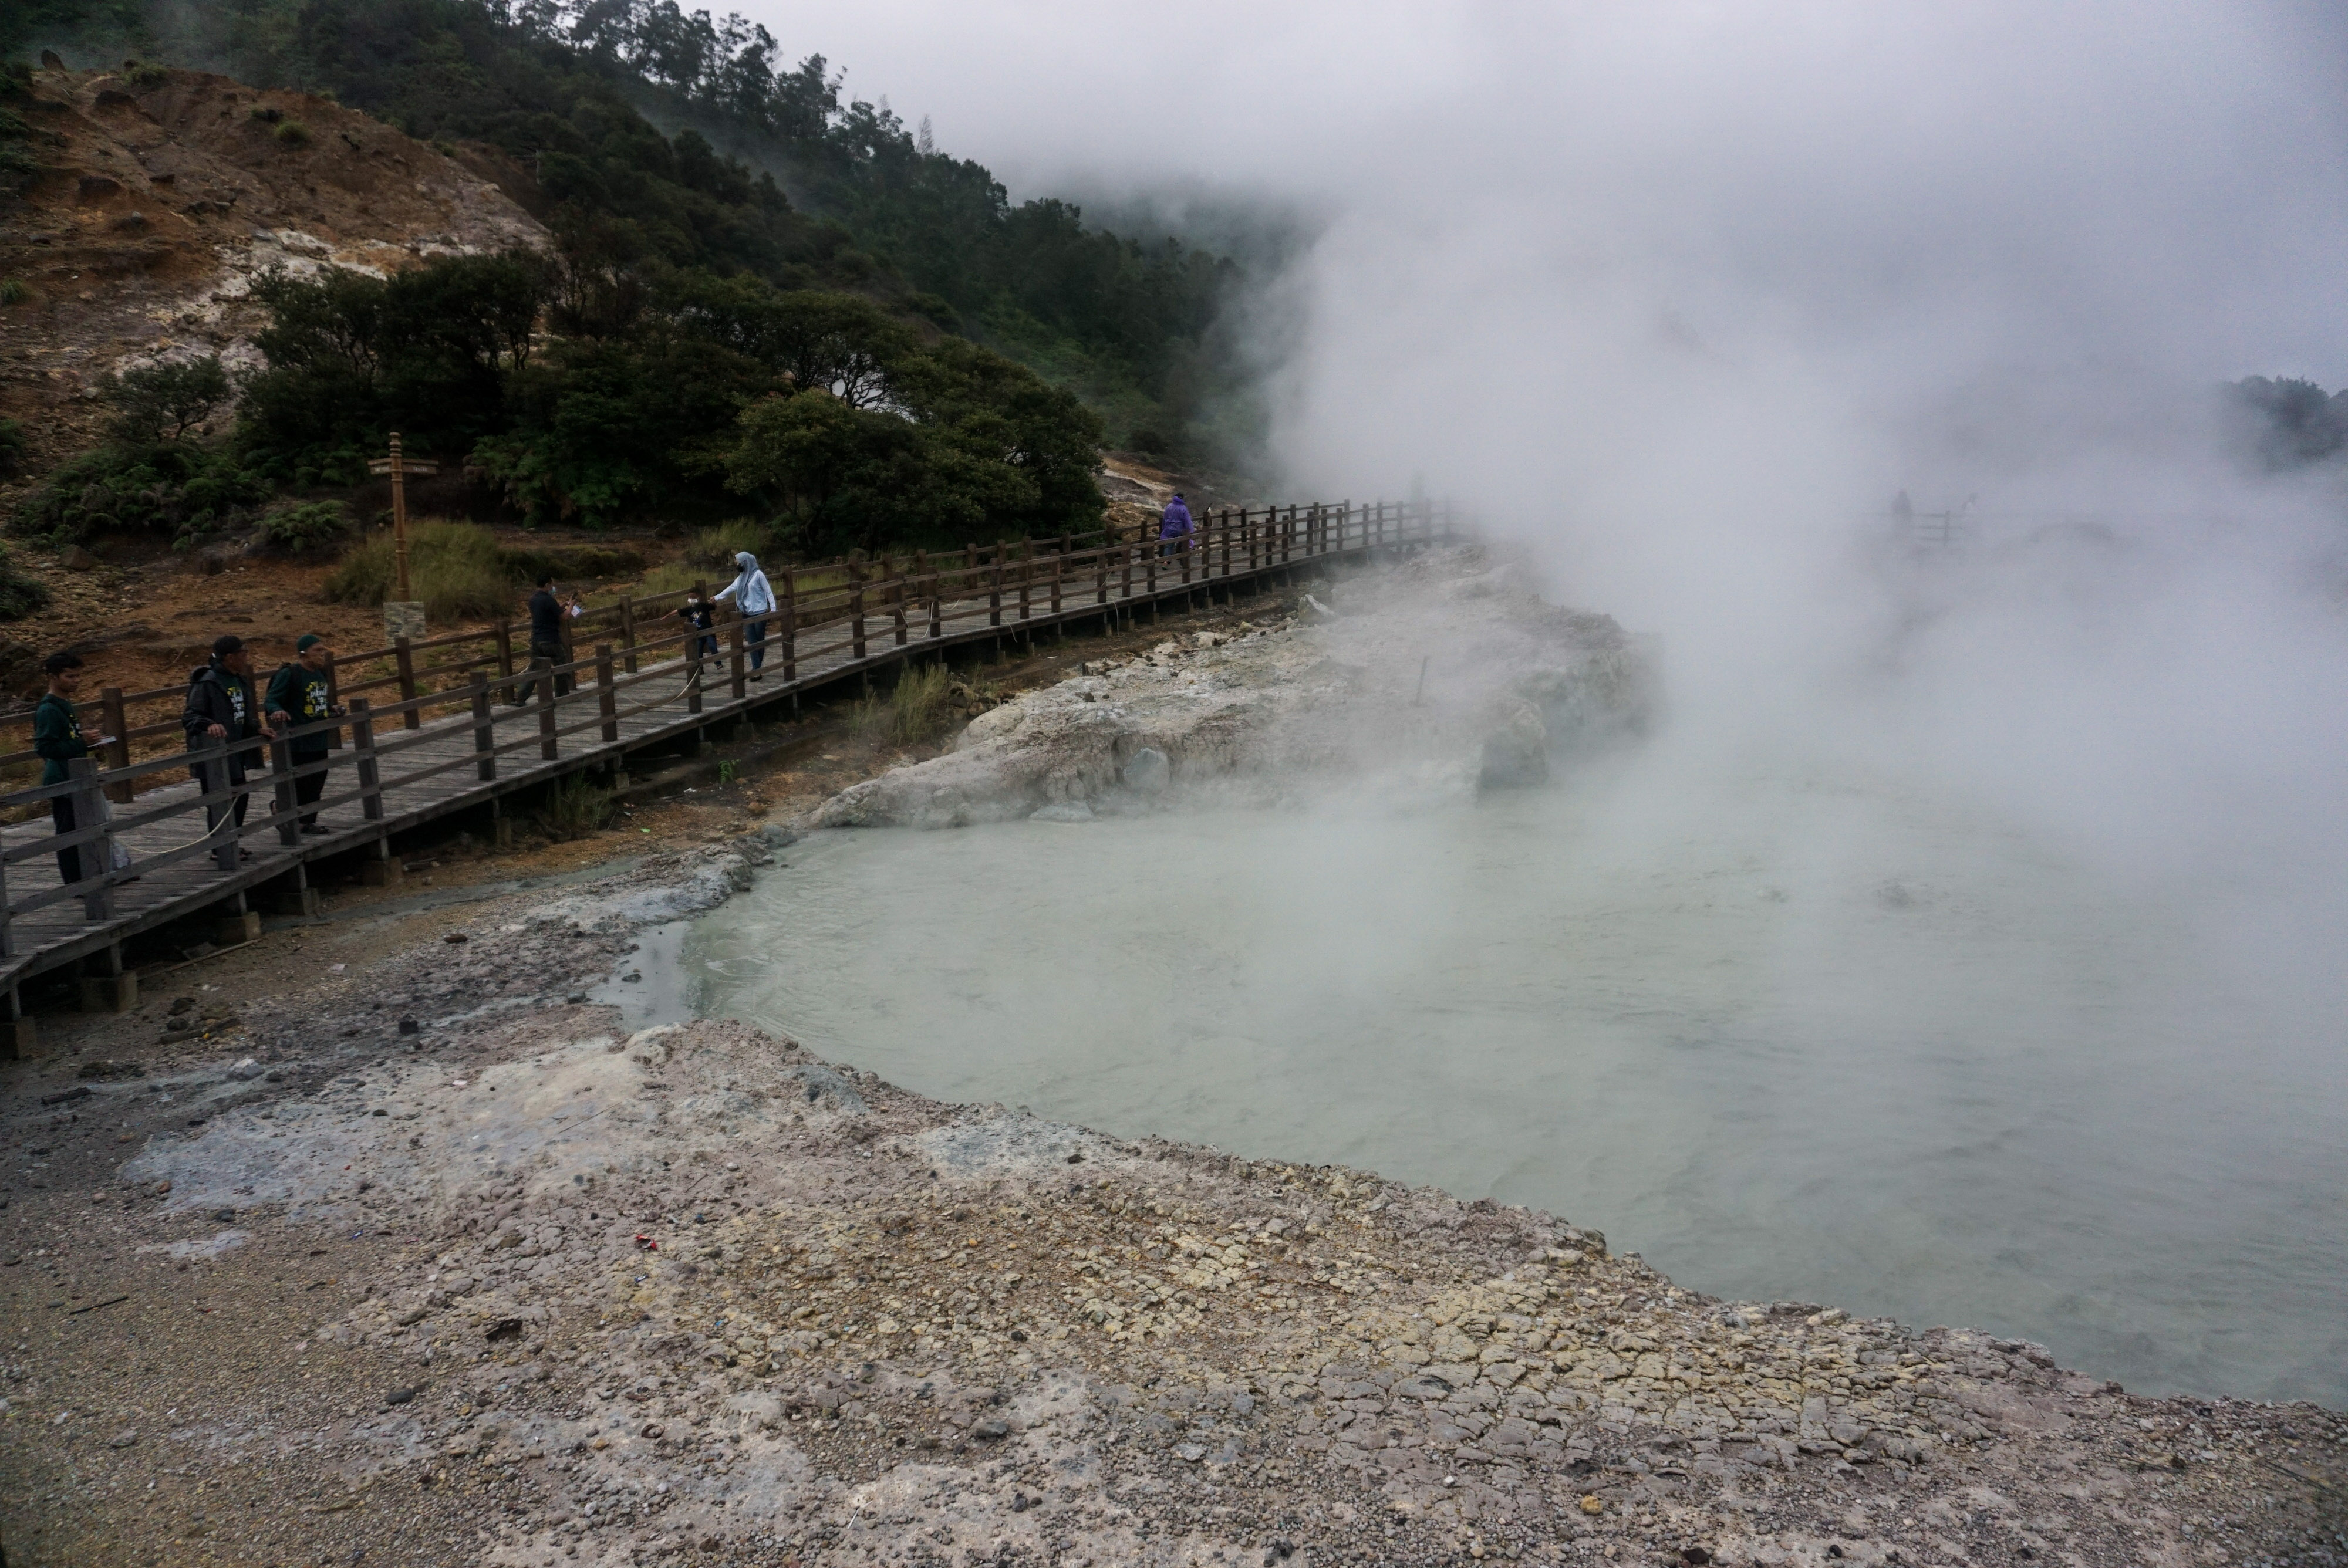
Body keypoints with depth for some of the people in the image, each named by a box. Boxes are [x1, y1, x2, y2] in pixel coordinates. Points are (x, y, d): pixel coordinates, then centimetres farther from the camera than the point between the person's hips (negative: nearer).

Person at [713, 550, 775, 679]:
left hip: (760, 613, -6)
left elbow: (768, 591, -10)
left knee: (760, 641, 3)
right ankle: (756, 670, -4)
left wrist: (773, 609, -18)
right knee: (752, 642, -2)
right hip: (747, 614, 6)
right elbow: (731, 588, 24)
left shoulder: (758, 575, -9)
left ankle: (757, 670, 8)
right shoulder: (742, 577, 11)